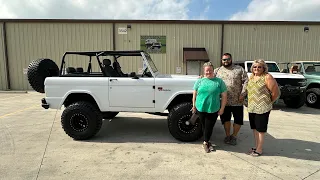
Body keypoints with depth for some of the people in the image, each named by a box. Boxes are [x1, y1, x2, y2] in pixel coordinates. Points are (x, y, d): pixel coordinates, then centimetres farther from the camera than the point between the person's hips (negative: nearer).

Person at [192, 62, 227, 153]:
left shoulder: (219, 81, 2)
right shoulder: (199, 81, 5)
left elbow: (224, 96, 3)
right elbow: (194, 94, 10)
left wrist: (222, 108, -1)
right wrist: (194, 106, 9)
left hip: (214, 110, -1)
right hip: (200, 108, 1)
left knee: (209, 127, 4)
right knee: (204, 126, 11)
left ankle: (205, 143, 24)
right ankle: (207, 142, 30)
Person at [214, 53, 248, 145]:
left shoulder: (239, 69, 3)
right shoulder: (217, 70, 9)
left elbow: (245, 81, -2)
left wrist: (242, 94, -10)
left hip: (237, 101, -1)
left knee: (238, 119, 8)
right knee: (225, 119, 11)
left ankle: (234, 136, 26)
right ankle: (227, 135, 28)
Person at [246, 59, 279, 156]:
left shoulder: (267, 77, -11)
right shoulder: (251, 77, 10)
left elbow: (276, 92, -11)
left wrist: (269, 102, 0)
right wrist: (250, 102, 12)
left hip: (262, 109, -7)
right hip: (251, 108, 7)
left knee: (260, 129, 3)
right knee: (254, 128, 15)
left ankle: (259, 149, 16)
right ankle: (256, 146, 29)